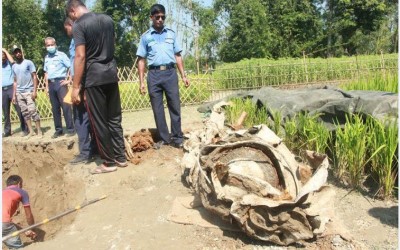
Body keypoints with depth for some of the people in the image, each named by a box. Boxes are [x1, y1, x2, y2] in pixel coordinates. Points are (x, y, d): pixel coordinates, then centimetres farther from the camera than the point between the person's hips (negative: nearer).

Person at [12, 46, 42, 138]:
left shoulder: (28, 62, -2)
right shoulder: (14, 66, 13)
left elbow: (34, 77, -5)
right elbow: (15, 81, 18)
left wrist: (35, 91, -13)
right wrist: (14, 94, 13)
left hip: (29, 91, -5)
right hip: (19, 92, 5)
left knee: (32, 111, -11)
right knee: (24, 112, 6)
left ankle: (39, 131, -4)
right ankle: (31, 131, 12)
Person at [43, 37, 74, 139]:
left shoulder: (61, 55, -1)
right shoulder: (46, 57, 17)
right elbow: (46, 73, 21)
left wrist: (69, 80, -12)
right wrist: (47, 86, 16)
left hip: (60, 82, -6)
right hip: (51, 84, 6)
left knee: (65, 106, -8)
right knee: (55, 108, 7)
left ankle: (70, 129, -4)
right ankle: (58, 130, 13)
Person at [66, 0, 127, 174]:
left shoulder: (79, 25, -8)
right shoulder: (108, 19, 12)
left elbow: (80, 57, -16)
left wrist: (75, 87, -13)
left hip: (94, 77, -6)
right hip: (111, 74, 6)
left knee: (99, 122, 2)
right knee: (115, 118, 12)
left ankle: (109, 162, 10)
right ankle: (121, 157, 17)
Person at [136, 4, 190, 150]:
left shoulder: (171, 34, 11)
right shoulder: (145, 37, 7)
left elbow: (178, 56, 13)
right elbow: (141, 60, 7)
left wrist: (183, 75, 6)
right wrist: (141, 82, 0)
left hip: (170, 73, 0)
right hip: (154, 75, 0)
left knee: (175, 106, 0)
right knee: (157, 109, 4)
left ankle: (177, 138, 8)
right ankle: (164, 138, 14)